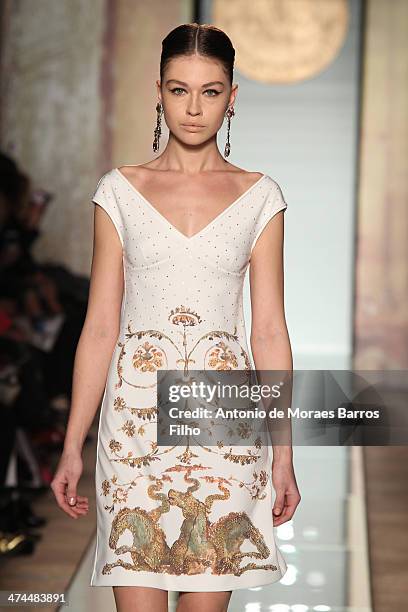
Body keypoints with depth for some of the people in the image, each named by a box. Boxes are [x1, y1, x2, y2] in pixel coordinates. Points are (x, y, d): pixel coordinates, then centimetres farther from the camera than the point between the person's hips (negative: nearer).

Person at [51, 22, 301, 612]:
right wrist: (72, 446, 3)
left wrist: (284, 455, 3)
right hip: (136, 414, 0)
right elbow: (100, 327, 5)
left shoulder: (259, 196, 5)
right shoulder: (120, 190, 5)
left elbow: (269, 332, 5)